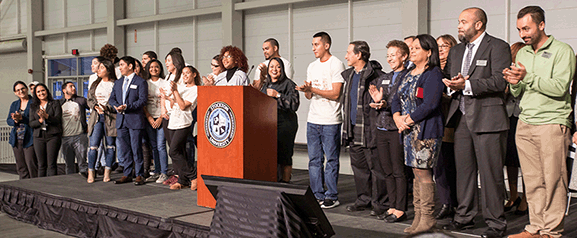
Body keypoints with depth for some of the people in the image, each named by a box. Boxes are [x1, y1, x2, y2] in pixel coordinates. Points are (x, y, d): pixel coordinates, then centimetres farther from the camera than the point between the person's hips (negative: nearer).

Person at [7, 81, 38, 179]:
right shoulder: (14, 104, 17)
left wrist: (21, 118, -19)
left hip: (29, 139, -6)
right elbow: (8, 120, 13)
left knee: (31, 165, -9)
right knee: (21, 167, 7)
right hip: (16, 139, 6)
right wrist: (15, 121, -8)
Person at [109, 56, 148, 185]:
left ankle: (139, 175, 5)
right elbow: (111, 99, 13)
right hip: (121, 120, 6)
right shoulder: (118, 83, 19)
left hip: (135, 120, -6)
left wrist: (126, 107, -18)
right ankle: (127, 175, 18)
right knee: (123, 149, 9)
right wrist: (118, 106, -9)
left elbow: (142, 100, -11)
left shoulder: (141, 82, -2)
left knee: (136, 149, -3)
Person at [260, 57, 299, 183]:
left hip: (284, 124, -7)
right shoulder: (265, 84, 19)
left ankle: (285, 183, 1)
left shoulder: (288, 84, -3)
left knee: (283, 155, -7)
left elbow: (294, 104, -15)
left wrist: (278, 95, -17)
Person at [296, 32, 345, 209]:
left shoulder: (336, 65, -6)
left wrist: (313, 89, -16)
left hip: (330, 121, -7)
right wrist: (306, 90, -6)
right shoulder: (312, 67, 16)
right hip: (313, 119, 7)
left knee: (331, 159, -1)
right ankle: (317, 196, 16)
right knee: (314, 159, 8)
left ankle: (331, 197, 8)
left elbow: (335, 94, -13)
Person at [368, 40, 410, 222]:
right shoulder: (383, 79, 18)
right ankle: (392, 207, 19)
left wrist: (386, 104, -22)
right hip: (381, 129, 7)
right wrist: (376, 101, -7)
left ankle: (400, 210, 5)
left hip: (397, 129, -7)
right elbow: (374, 105, 15)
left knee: (399, 171, -3)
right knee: (388, 171, 10)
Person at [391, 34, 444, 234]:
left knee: (423, 172, -6)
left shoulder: (433, 74, -10)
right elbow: (397, 98, 15)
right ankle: (418, 217, 17)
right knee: (416, 172, 11)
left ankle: (427, 217, 2)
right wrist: (397, 118, -3)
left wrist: (409, 120, -14)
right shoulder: (409, 75, 17)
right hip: (409, 131, 8)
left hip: (426, 131, -8)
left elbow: (430, 105, -18)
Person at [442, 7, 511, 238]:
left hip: (487, 119, -7)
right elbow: (446, 78, 20)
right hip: (462, 118, 7)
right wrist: (452, 85, -4)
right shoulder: (456, 51, 19)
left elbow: (500, 81, -15)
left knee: (491, 172, -3)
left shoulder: (498, 47, -4)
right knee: (463, 169, 11)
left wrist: (466, 85, -19)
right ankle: (464, 216, 22)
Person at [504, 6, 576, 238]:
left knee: (553, 180, -2)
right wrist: (514, 83, -3)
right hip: (525, 123, 5)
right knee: (532, 181, 6)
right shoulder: (522, 54, 16)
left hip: (552, 123, -5)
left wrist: (528, 77, -17)